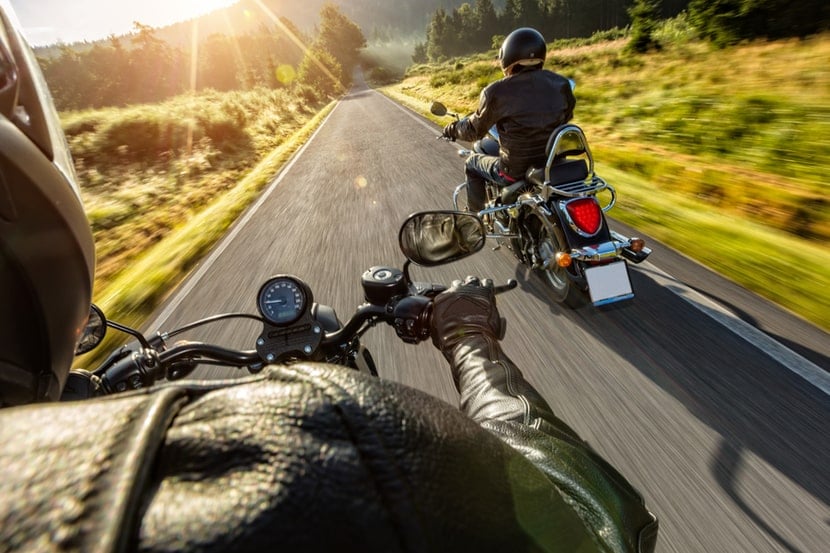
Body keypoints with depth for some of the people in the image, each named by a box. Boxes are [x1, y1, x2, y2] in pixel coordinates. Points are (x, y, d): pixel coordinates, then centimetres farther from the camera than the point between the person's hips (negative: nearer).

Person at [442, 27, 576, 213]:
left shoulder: (497, 92, -15)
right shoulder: (561, 84, 0)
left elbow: (475, 130, -3)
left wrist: (453, 129, 17)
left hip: (516, 171, -5)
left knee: (472, 163, 23)